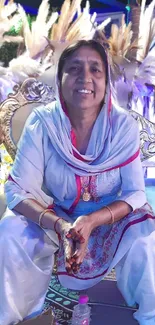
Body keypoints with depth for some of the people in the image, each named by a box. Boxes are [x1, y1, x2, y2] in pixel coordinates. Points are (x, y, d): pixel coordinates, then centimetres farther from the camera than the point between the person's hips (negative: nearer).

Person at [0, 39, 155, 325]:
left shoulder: (123, 125, -18)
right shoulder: (41, 124, -19)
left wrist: (92, 221, -36)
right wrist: (59, 225, -39)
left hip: (111, 219, 0)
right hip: (55, 218, 1)